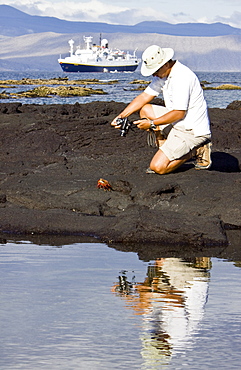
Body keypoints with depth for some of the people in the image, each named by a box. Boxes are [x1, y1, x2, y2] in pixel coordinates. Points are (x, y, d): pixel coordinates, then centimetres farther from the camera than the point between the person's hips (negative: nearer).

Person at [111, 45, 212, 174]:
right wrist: (121, 116, 1)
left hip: (193, 131, -10)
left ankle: (196, 151, 1)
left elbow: (179, 113, -24)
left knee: (157, 167, -16)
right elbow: (145, 97, 11)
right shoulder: (162, 74, 6)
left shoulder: (181, 77, -24)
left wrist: (152, 123, -17)